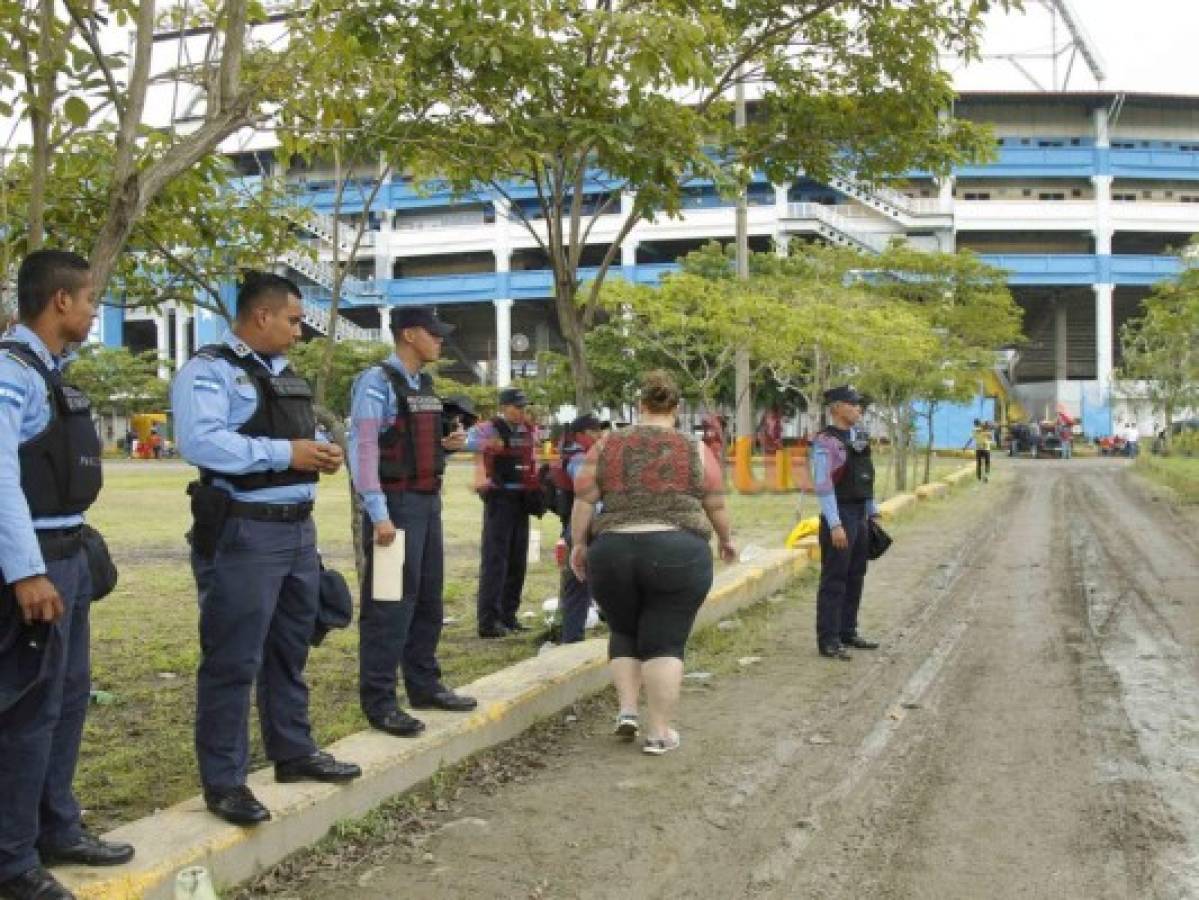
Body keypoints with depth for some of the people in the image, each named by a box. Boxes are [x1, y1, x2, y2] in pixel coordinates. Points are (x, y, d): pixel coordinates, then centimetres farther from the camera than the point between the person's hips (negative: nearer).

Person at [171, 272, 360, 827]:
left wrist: (321, 452, 5)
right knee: (234, 660, -2)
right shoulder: (209, 371, -11)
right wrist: (285, 453, -22)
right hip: (243, 532, -9)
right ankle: (223, 781, 7)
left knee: (290, 650, 18)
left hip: (298, 527, 9)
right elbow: (200, 442, -24)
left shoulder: (285, 375, 18)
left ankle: (294, 752, 32)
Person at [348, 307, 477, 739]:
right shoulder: (377, 382, -13)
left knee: (429, 599, 15)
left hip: (429, 503, 9)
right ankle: (378, 700, 1)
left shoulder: (426, 385, 14)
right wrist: (379, 514, -25)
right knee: (390, 604, -6)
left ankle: (424, 685, 26)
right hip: (395, 504, -9)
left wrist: (450, 442, 2)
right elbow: (363, 448, -20)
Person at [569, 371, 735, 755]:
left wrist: (579, 544, 13)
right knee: (665, 642, 4)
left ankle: (627, 708, 10)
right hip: (678, 556, -2)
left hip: (612, 556, 2)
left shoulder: (606, 447, 5)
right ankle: (659, 731, 3)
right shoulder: (696, 451, 2)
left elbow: (583, 501, 3)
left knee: (624, 633, 20)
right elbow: (716, 507, 8)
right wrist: (726, 539, 24)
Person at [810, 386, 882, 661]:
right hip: (839, 516, -8)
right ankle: (828, 640, 2)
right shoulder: (826, 441, -14)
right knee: (834, 580, -3)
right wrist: (835, 525, -22)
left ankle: (848, 632, 26)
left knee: (855, 577, 15)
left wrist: (873, 513, 17)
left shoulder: (860, 438, 12)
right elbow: (823, 486, -19)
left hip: (860, 517, 8)